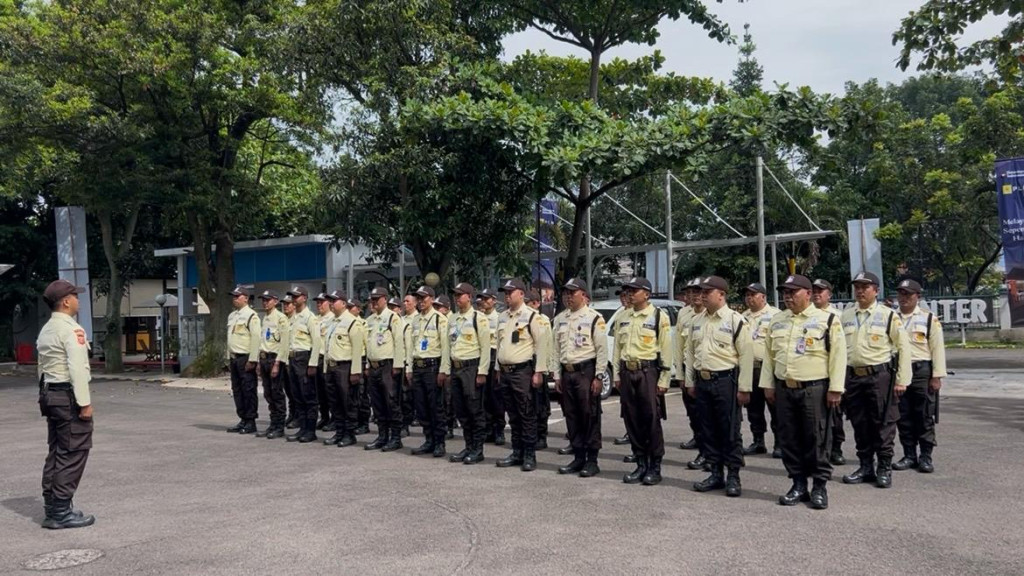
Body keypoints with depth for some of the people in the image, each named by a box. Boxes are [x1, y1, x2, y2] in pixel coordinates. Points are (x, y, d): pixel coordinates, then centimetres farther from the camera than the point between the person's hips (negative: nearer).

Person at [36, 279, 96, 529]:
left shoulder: (46, 330, 15)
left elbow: (42, 367, 15)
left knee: (56, 453, 14)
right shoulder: (71, 330, -14)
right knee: (73, 455, -4)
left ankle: (51, 509, 19)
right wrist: (85, 402, -18)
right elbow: (77, 369, -21)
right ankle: (62, 512, -2)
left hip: (50, 395, 10)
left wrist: (48, 397, 16)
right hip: (69, 396, -10)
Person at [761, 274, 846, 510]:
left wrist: (835, 389, -11)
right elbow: (769, 354, 15)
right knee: (789, 439, 8)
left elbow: (838, 355, -7)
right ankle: (798, 485, 19)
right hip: (783, 389, 5)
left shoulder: (827, 320, -5)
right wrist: (768, 384, 10)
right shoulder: (777, 321, 11)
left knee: (817, 439, 1)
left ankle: (820, 487, 13)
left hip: (814, 389, -5)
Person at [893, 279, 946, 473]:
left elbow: (937, 348, -2)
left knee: (924, 416, 3)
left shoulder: (929, 318, 1)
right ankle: (909, 455, 17)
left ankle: (926, 457, 12)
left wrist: (937, 376, -8)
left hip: (922, 371, -3)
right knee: (903, 417, 7)